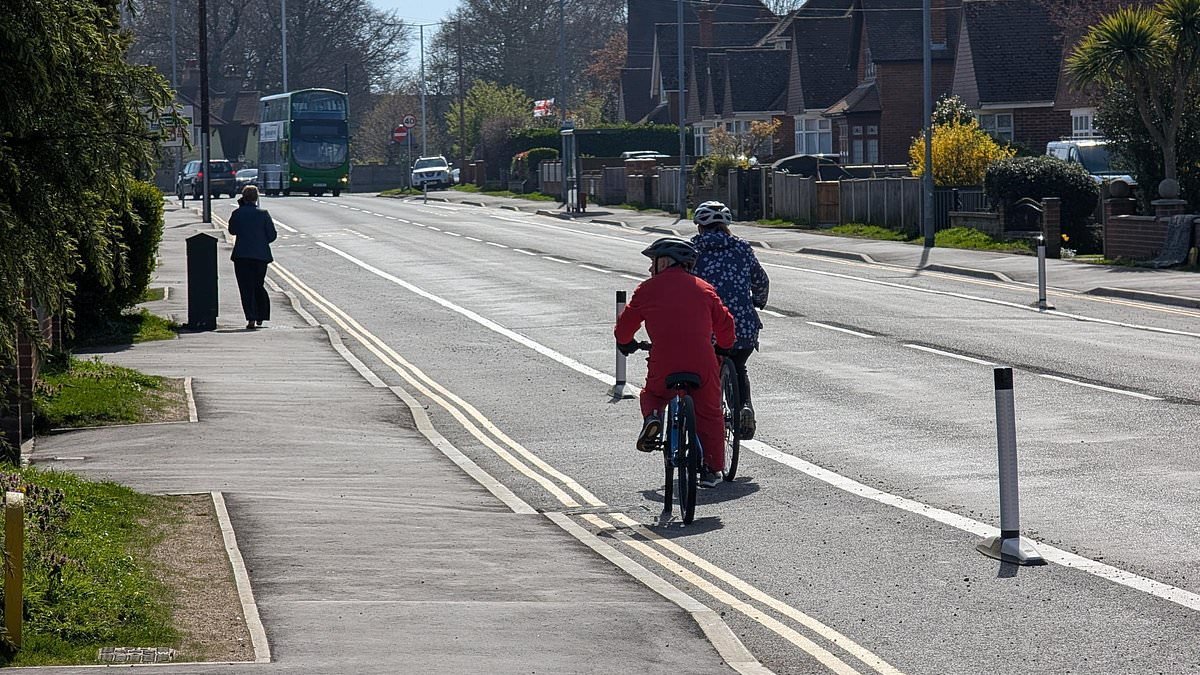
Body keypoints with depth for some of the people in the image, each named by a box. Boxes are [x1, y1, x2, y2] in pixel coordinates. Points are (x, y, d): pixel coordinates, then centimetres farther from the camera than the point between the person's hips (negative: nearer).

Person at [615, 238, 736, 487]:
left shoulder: (648, 289, 8)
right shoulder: (703, 288, 14)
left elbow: (625, 325, 16)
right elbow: (724, 323, 18)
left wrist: (626, 343, 38)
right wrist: (723, 346, 38)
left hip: (664, 364, -1)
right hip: (702, 363, 1)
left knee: (652, 394, 28)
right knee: (709, 415, 14)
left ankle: (651, 417, -3)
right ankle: (712, 469, 11)